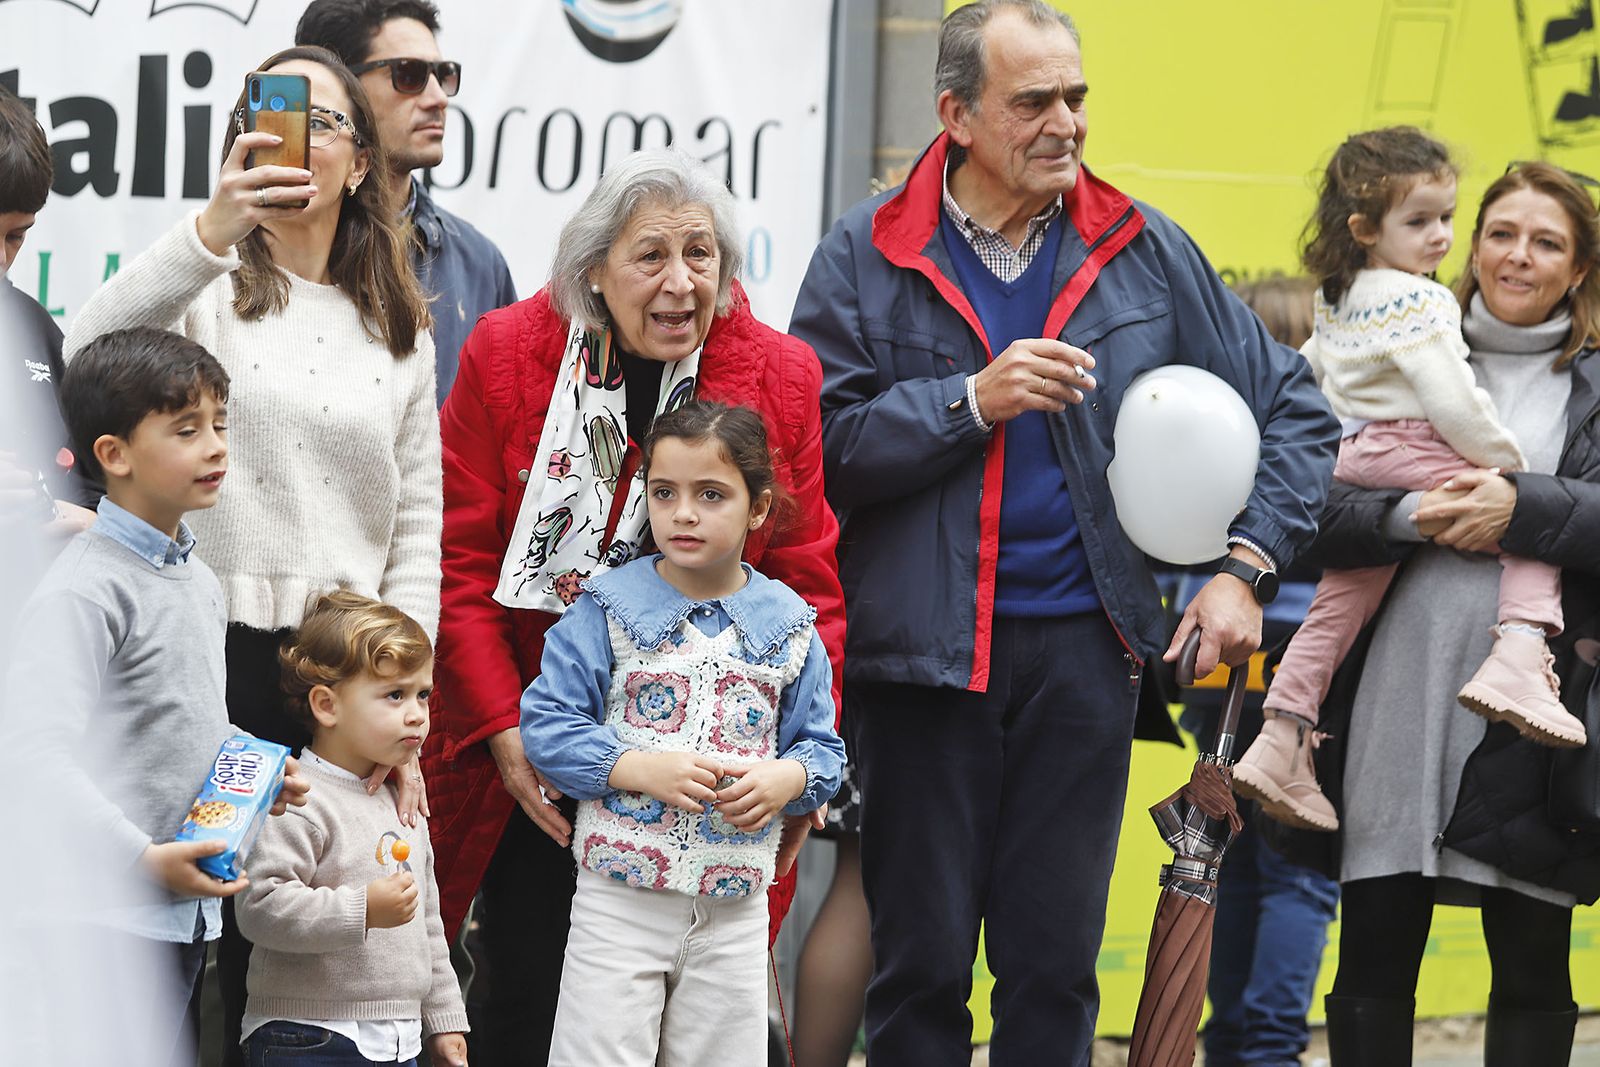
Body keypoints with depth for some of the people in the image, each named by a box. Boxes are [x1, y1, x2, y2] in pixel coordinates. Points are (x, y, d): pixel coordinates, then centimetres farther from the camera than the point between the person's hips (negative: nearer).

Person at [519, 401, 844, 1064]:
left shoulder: (787, 625, 5)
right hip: (620, 898, -3)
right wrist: (638, 767, -18)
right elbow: (546, 722, -6)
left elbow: (821, 745, 10)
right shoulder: (610, 607, -2)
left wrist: (787, 778, -12)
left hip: (736, 907, 3)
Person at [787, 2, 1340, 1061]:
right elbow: (813, 445, -10)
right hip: (921, 649, -2)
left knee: (1057, 965, 5)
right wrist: (972, 401, -17)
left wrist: (1245, 566, 1)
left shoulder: (1144, 250, 6)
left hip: (1084, 646, 2)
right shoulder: (869, 256, -1)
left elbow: (1293, 406, 11)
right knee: (921, 960, 2)